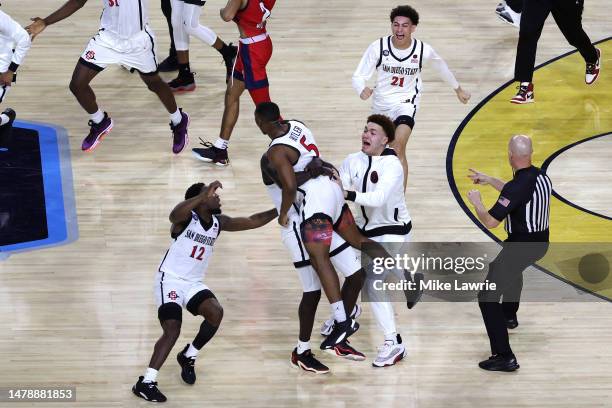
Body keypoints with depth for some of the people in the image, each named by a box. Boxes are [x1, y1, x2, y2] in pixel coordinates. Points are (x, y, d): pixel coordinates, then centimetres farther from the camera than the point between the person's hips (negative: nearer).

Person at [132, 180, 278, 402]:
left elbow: (252, 221, 14)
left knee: (216, 313, -20)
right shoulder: (186, 217, -15)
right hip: (170, 280, -6)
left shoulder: (219, 222, 6)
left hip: (194, 283, 6)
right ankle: (145, 383, -18)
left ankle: (188, 356, 5)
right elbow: (174, 215, -41)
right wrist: (204, 196, -51)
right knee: (172, 330, -21)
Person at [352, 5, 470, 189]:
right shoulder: (378, 47, -18)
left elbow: (442, 67, 7)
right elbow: (358, 76, -17)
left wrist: (458, 89, 22)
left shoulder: (423, 50, -15)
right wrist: (362, 89, -41)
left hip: (406, 103, -3)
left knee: (398, 147, -27)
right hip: (381, 103, 3)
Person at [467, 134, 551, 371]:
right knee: (512, 268, 41)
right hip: (541, 242, 9)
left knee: (487, 298, -6)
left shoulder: (517, 186, -26)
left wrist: (476, 201, -5)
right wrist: (490, 180, 27)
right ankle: (509, 315, 60)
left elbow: (490, 221, -24)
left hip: (521, 245, -9)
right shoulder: (541, 177, 1)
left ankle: (504, 357, -13)